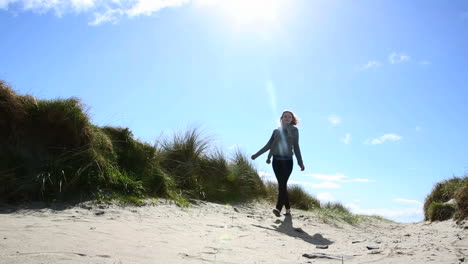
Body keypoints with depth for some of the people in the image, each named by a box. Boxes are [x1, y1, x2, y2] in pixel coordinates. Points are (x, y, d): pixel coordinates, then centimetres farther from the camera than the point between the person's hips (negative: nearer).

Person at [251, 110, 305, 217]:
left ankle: (278, 208, -24)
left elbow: (296, 147, 11)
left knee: (282, 184, -15)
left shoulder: (294, 130, 10)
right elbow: (269, 145, 13)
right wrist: (256, 154, 8)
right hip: (277, 160, 2)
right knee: (282, 185, 1)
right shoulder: (276, 131, 14)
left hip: (287, 161, -2)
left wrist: (300, 162, 7)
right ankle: (287, 209, 9)